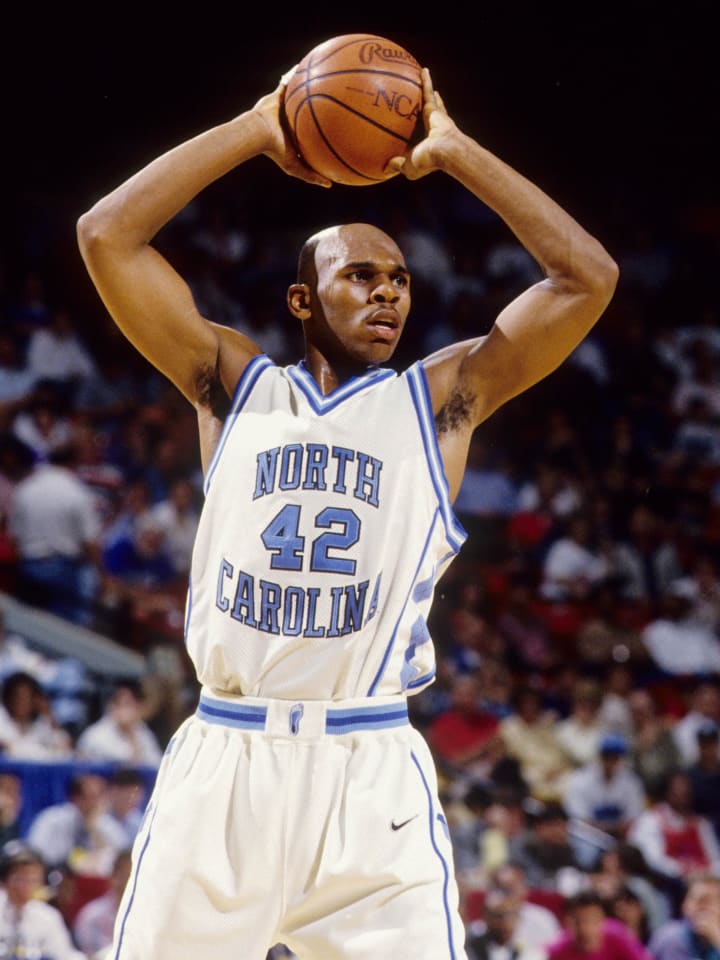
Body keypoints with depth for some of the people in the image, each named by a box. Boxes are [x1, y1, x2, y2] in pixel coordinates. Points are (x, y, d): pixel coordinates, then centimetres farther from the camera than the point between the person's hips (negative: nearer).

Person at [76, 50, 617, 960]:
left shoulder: (439, 399, 10)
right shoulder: (235, 384, 11)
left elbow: (586, 278, 1)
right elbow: (106, 236, 3)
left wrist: (454, 152, 5)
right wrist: (256, 131, 6)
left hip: (372, 767, 0)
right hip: (223, 758, 1)